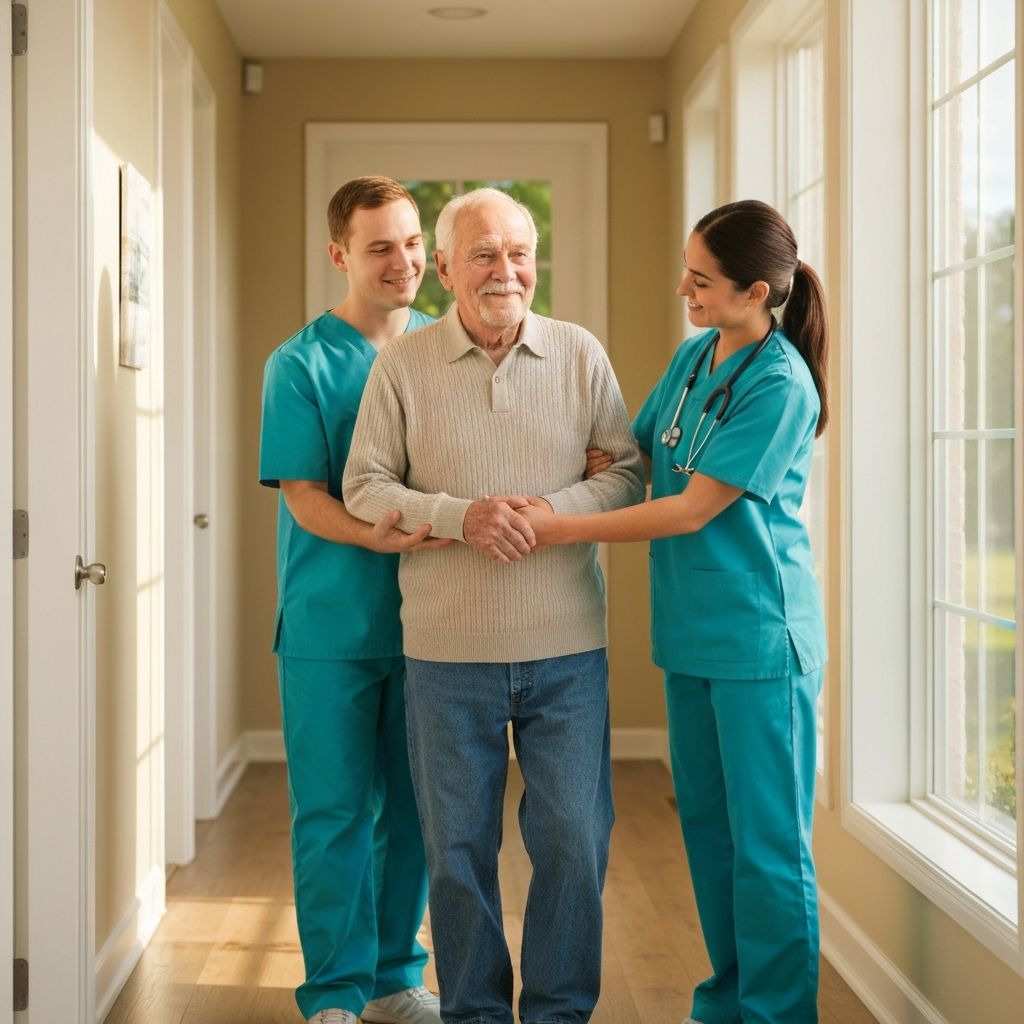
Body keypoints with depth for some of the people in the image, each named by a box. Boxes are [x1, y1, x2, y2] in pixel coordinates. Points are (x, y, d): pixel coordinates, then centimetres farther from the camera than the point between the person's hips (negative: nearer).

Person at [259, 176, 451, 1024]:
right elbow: (303, 497, -9)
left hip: (426, 617, 3)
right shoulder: (299, 364, -4)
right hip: (332, 625, -3)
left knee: (412, 810, 11)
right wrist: (374, 536, -27)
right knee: (335, 812, 3)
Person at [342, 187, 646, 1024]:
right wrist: (459, 516, -14)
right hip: (449, 650, 0)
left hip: (567, 648, 1)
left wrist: (554, 510, -12)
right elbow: (364, 488, 2)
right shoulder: (401, 366, 2)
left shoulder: (581, 355, 5)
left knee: (574, 840, 4)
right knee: (458, 846, 8)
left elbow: (632, 470, 6)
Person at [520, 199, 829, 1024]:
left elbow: (693, 509, -18)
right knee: (707, 825, 16)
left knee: (767, 842, 1)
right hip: (692, 629, 8)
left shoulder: (779, 384, -16)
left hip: (759, 637, -8)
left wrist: (561, 529, -15)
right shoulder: (693, 357, 8)